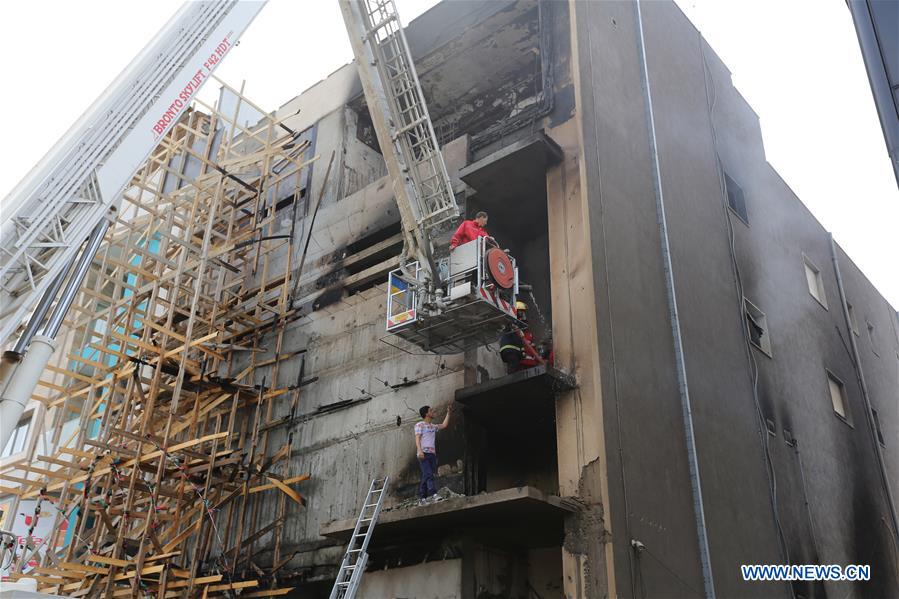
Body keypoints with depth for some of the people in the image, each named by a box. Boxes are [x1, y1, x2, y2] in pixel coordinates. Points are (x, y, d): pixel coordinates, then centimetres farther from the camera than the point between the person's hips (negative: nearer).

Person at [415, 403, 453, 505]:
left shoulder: (433, 427, 25)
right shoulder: (420, 425, 3)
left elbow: (444, 425, 29)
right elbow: (417, 439, -7)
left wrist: (448, 413, 28)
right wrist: (420, 451, -21)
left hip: (432, 454, 7)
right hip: (423, 453, -7)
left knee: (426, 477, 4)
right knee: (428, 474, -19)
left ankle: (422, 498, 4)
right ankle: (433, 494, -31)